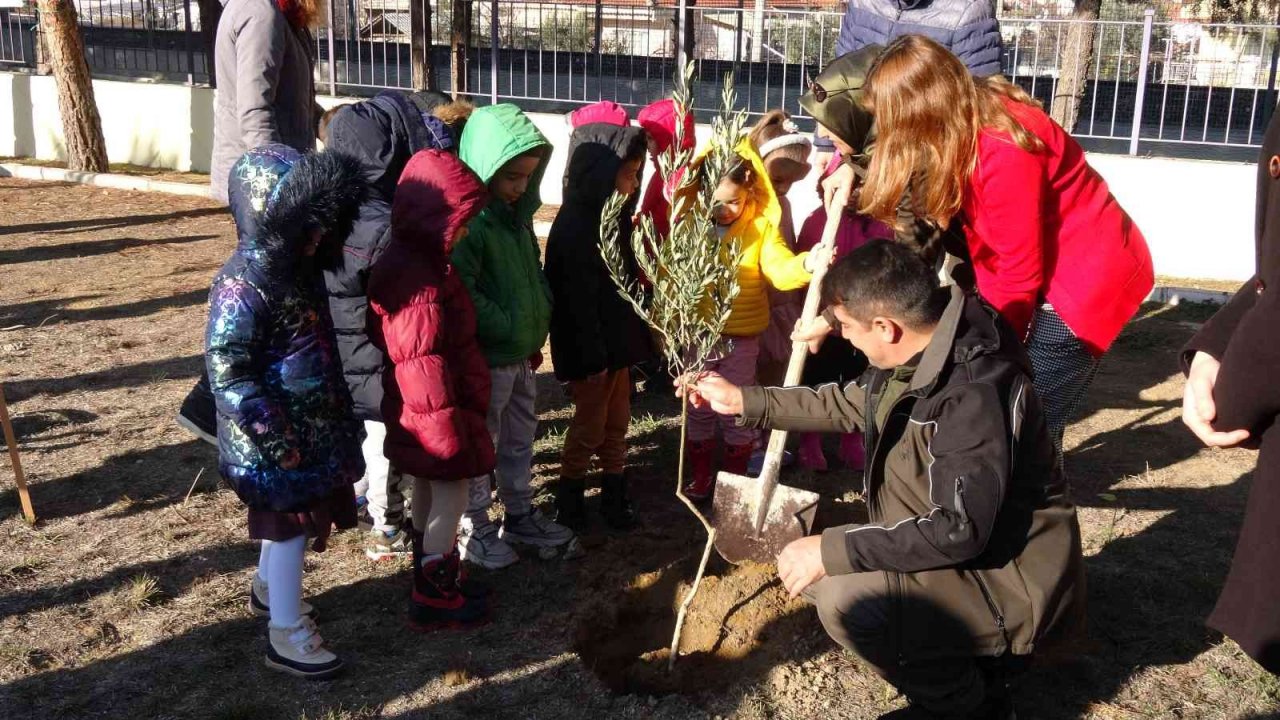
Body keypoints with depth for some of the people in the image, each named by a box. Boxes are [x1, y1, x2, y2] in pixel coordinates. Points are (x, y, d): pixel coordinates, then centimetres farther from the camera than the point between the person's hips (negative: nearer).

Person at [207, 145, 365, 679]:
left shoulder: (299, 265, 4)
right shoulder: (245, 285, -23)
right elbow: (225, 371, -24)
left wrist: (337, 412, 20)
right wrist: (273, 435, -26)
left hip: (312, 423, 8)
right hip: (277, 435, -8)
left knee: (288, 519, 23)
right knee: (290, 522, 1)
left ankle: (268, 589, 45)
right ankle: (287, 634, 14)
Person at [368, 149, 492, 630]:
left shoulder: (414, 262, 6)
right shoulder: (419, 281, -29)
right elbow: (422, 366, -28)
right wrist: (448, 428, -22)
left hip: (419, 413, 10)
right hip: (433, 414, -10)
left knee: (427, 489, 22)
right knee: (451, 493, 2)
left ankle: (432, 571, 39)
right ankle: (435, 598, 14)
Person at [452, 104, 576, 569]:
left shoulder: (517, 215, 8)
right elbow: (459, 291, -28)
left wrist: (538, 328, 9)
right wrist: (508, 327, -21)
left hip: (522, 355, 9)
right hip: (485, 358, -9)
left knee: (519, 441, 20)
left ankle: (521, 517, 36)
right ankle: (476, 530, 21)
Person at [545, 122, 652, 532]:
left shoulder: (609, 216, 8)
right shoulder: (575, 226, -21)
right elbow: (578, 300, -23)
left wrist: (634, 336, 16)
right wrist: (592, 357, -21)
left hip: (617, 340, 9)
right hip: (592, 349, -9)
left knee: (617, 423, 15)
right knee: (589, 427, 5)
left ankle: (614, 497, 28)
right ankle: (568, 500, 22)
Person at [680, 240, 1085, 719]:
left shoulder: (975, 392, -30)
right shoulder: (913, 358, -1)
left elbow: (959, 529, -32)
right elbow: (849, 406, 18)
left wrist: (832, 549, -26)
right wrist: (744, 401, 16)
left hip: (1012, 587, -10)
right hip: (957, 555, 10)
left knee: (846, 599, -27)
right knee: (809, 568, 8)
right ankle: (970, 660, 14)